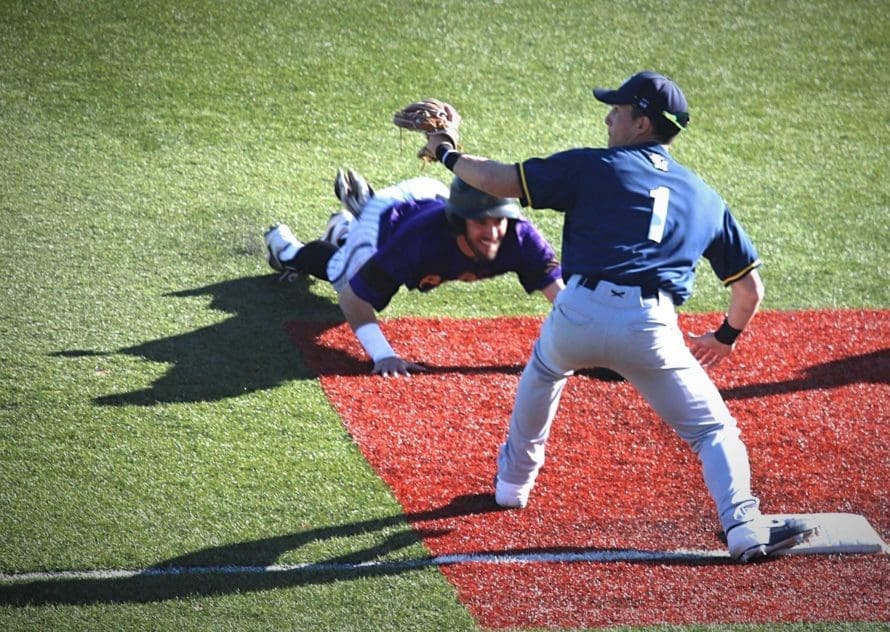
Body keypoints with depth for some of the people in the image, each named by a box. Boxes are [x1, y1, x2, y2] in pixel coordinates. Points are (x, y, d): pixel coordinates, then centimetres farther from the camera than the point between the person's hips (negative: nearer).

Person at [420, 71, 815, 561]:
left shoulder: (593, 167, 13)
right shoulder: (705, 199, 22)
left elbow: (498, 181, 12)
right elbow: (750, 287, 25)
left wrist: (446, 154, 31)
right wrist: (727, 336, 43)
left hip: (578, 317, 0)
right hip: (651, 330, 0)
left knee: (543, 371, 34)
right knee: (713, 429, 10)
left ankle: (514, 480, 46)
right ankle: (744, 527, -12)